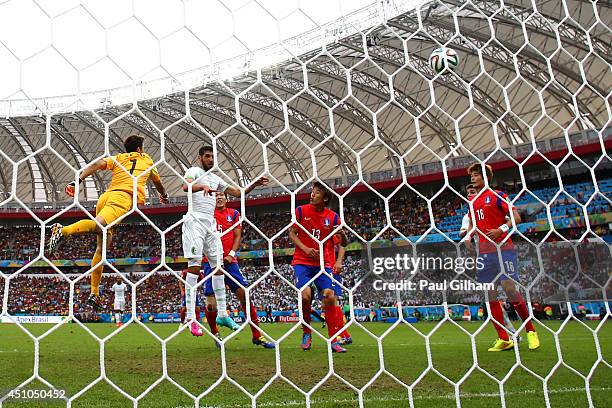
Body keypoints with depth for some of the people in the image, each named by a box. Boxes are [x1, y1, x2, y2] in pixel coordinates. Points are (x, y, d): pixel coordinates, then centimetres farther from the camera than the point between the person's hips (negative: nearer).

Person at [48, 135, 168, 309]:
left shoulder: (118, 158, 29)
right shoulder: (147, 160, 27)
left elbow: (97, 164, 8)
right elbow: (157, 181, 45)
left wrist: (78, 180, -1)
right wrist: (163, 195, 65)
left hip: (105, 196, 5)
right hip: (124, 197, -5)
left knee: (102, 246, 6)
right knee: (98, 225, -30)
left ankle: (94, 293, 5)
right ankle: (63, 230, -58)